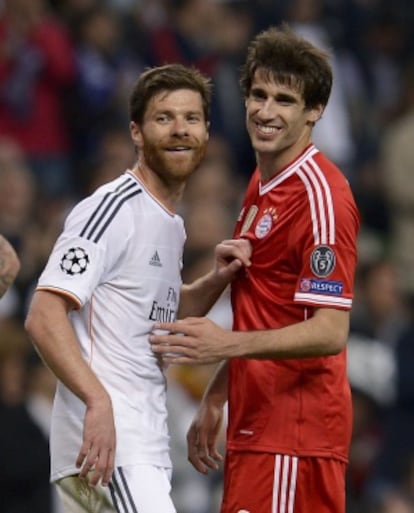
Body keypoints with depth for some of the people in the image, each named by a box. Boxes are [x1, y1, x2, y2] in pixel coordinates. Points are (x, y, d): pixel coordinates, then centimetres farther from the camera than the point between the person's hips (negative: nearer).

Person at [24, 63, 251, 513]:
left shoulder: (171, 224, 18)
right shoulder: (113, 209, -10)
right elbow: (44, 317, -19)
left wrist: (216, 280, 14)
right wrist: (98, 401, -30)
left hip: (144, 450, 10)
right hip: (106, 442, -10)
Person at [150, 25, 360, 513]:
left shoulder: (321, 195, -14)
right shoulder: (262, 185, 15)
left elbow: (329, 332, -21)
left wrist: (229, 344, -31)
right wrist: (216, 399, 23)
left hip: (294, 434, -9)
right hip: (254, 425, 9)